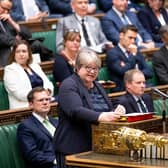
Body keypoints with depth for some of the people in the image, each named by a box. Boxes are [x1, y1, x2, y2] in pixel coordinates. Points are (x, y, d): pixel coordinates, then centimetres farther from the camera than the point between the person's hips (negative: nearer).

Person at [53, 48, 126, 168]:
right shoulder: (69, 86, -8)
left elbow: (109, 109, 16)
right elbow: (76, 111, -24)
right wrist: (100, 117, -39)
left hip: (97, 148, 7)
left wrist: (117, 112, -9)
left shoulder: (97, 86, 18)